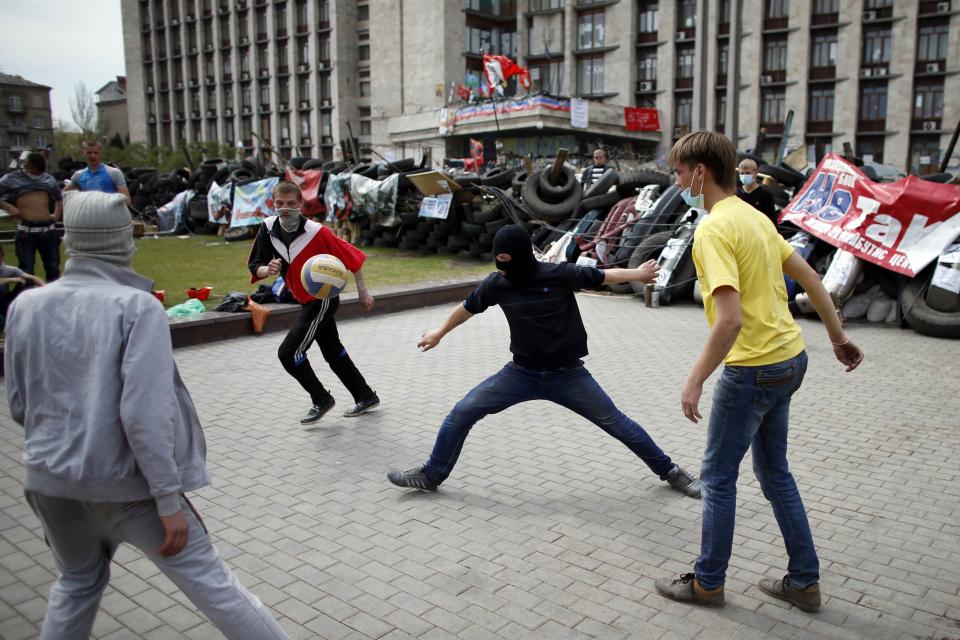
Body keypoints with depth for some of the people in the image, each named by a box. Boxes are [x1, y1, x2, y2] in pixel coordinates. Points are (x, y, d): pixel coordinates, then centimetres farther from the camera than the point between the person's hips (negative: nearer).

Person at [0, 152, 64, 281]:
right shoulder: (11, 179, 4)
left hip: (49, 230, 3)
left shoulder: (49, 179, 13)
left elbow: (59, 198, 28)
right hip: (26, 232, -3)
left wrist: (57, 214, 13)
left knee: (53, 269, 12)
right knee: (27, 272, 1)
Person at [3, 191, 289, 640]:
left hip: (50, 480, 5)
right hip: (124, 483, -5)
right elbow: (145, 412, -21)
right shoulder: (137, 306, -16)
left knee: (77, 581, 27)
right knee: (207, 579, 6)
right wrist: (170, 501, -16)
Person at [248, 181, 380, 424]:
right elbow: (255, 266, -6)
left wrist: (362, 293, -13)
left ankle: (321, 399, 10)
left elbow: (353, 256, -17)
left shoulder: (316, 231, -24)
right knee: (334, 353, 18)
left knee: (288, 353, -11)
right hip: (306, 301, 7)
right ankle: (366, 397, 35)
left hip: (323, 299, -7)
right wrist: (267, 269, -29)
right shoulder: (267, 228, -8)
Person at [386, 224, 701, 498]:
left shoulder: (560, 275, -16)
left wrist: (637, 273, -18)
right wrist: (440, 333, 25)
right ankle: (430, 475, 16)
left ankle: (669, 471, 23)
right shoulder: (496, 283, -6)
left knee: (615, 422, 3)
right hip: (521, 373, 3)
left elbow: (601, 276, -5)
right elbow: (469, 307, 12)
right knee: (462, 413, -1)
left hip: (567, 375, -3)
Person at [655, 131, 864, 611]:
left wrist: (694, 381, -20)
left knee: (718, 476, 7)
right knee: (774, 471, 20)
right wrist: (839, 337, 23)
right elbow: (811, 279, 14)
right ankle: (804, 582, 30)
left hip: (753, 368, -9)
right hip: (789, 357, 9)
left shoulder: (713, 230, -19)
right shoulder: (754, 216, 9)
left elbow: (730, 319, -28)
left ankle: (708, 583, 22)